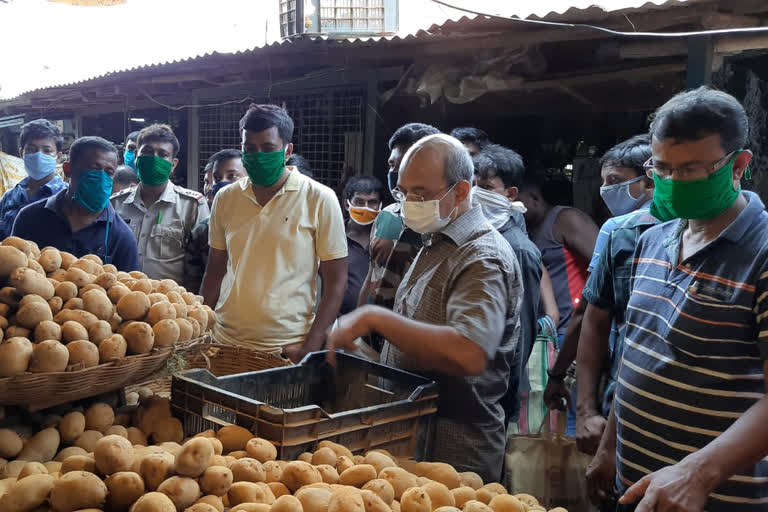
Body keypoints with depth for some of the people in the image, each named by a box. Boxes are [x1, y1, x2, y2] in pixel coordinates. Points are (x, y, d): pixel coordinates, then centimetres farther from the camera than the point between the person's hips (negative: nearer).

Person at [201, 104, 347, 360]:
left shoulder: (319, 199, -7)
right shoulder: (225, 198, 5)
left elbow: (335, 281, -6)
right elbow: (215, 272, 13)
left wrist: (311, 347, -12)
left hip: (288, 348, -3)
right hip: (225, 341, 3)